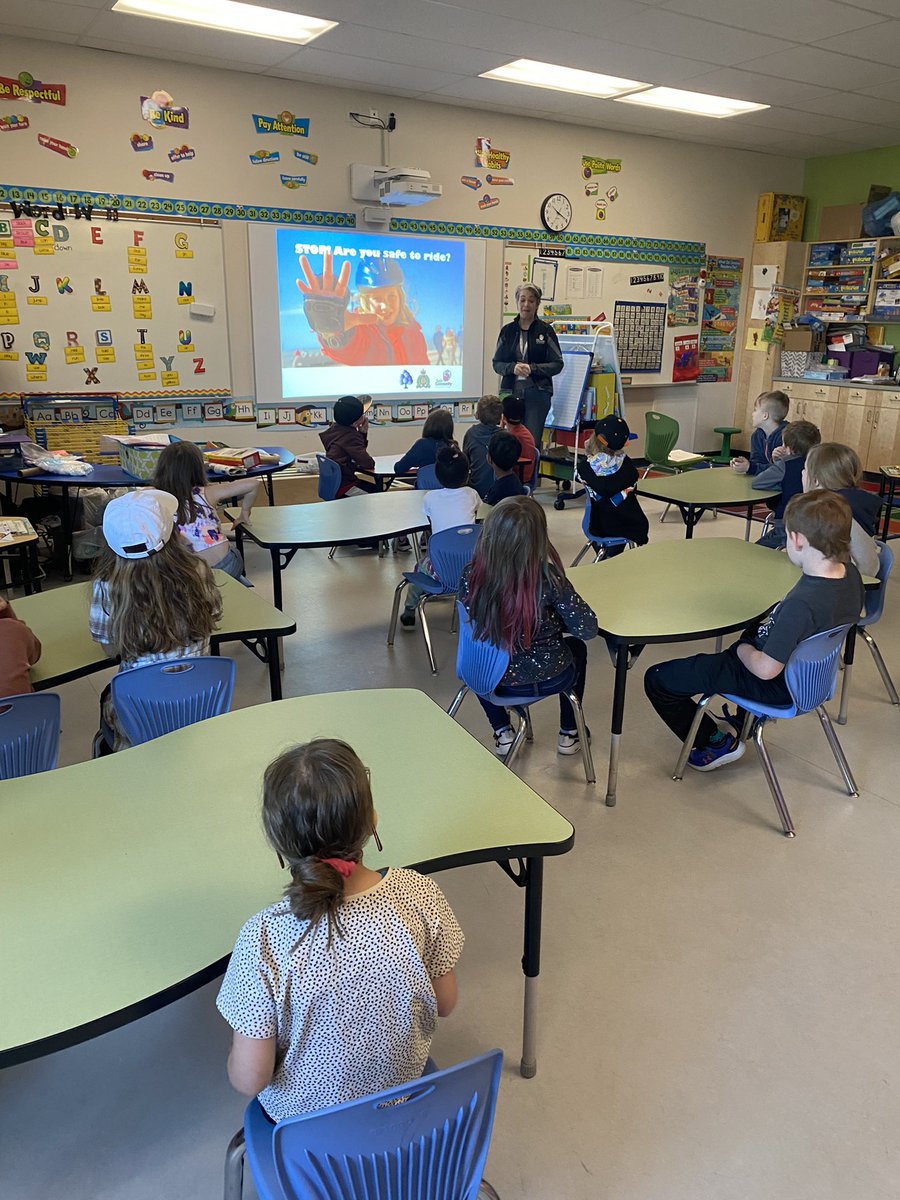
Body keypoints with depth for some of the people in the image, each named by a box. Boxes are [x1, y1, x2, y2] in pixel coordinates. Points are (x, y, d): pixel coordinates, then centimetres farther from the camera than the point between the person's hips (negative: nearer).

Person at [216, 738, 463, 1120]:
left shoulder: (265, 939, -34)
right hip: (401, 1092, 2)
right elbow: (444, 1004, -10)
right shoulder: (420, 895, -27)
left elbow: (248, 1080, -22)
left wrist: (236, 1059, -1)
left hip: (303, 1114, -1)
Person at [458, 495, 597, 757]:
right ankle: (568, 734, 39)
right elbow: (587, 629, -21)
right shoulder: (548, 578, -27)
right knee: (576, 646, 33)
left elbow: (472, 622, -2)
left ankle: (502, 734, 34)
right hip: (548, 678, -1)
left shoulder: (470, 575, -20)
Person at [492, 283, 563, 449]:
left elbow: (557, 364, 0)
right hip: (511, 392, 3)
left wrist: (532, 368, -14)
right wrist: (512, 368, -11)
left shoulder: (546, 331, 2)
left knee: (532, 442, -7)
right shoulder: (507, 331, 9)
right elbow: (496, 363, 10)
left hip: (537, 393, -2)